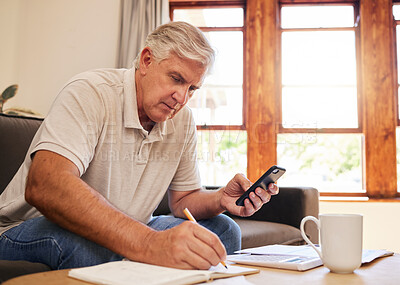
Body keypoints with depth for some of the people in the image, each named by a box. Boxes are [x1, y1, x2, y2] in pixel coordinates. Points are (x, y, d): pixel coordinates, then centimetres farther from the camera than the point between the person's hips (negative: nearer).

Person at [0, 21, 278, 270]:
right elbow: (43, 186, -40)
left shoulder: (183, 121, 0)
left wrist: (220, 200, -16)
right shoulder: (90, 93, -23)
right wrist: (147, 243, -52)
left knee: (223, 229, -6)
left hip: (124, 234, 6)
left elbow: (183, 200, 9)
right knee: (87, 242, -40)